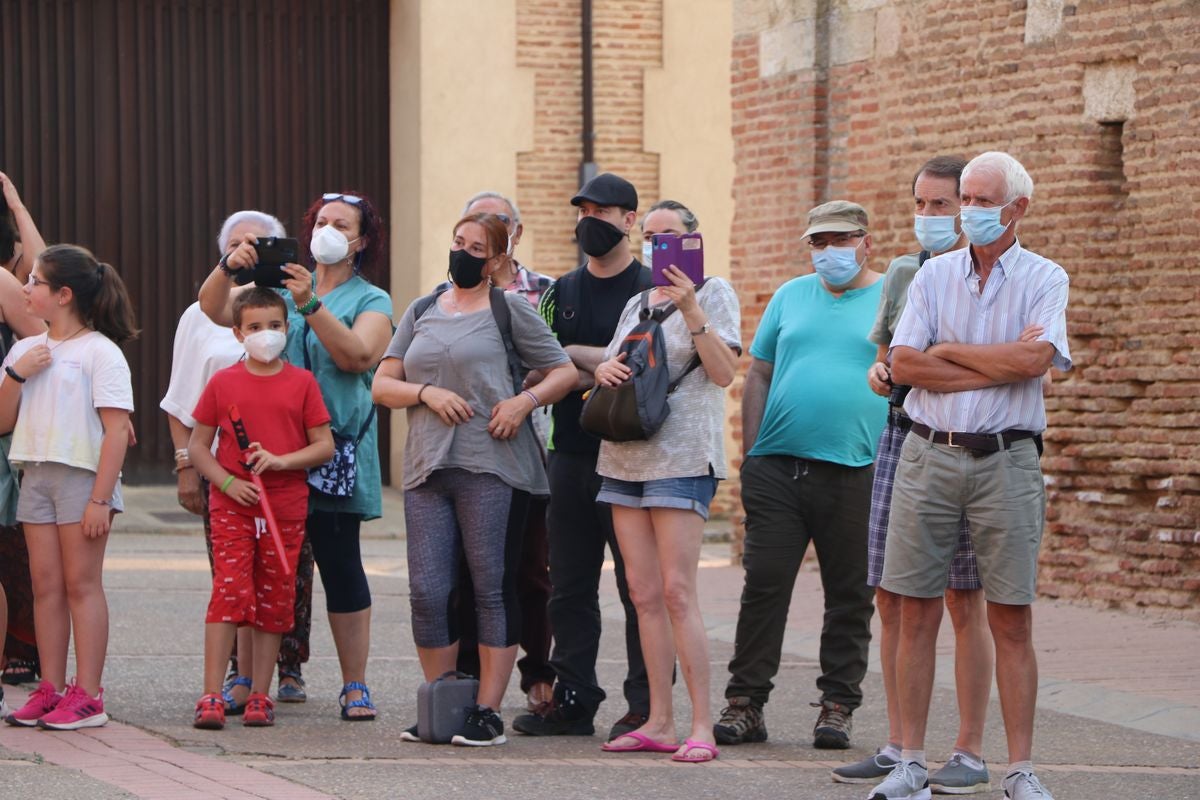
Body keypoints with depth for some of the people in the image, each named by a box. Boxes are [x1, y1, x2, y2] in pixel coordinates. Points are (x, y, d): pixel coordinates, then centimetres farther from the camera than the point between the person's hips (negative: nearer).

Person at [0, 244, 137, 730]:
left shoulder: (100, 352, -7)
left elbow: (116, 430, -12)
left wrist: (101, 498, -17)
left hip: (82, 476, -6)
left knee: (81, 584, -5)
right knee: (46, 586, 5)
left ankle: (87, 695, -4)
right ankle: (50, 690, 8)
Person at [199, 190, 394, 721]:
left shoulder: (371, 302, 7)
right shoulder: (280, 288, 17)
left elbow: (359, 356, -12)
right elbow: (215, 310, 3)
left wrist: (310, 304, -21)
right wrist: (230, 267, -16)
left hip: (336, 450, -3)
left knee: (341, 564, -4)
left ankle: (355, 686, 1)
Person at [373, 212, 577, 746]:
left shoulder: (509, 310, 6)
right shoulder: (421, 313, 18)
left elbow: (565, 371, 7)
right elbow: (381, 385, 14)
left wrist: (525, 401, -11)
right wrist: (427, 393, -5)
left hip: (492, 467, -4)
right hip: (427, 468, 4)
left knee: (492, 590, -3)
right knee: (427, 592, 0)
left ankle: (488, 711, 0)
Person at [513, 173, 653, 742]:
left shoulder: (650, 289, -1)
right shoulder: (561, 293, 16)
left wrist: (575, 355, -5)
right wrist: (597, 372, -10)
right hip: (570, 456, 6)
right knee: (570, 587, 7)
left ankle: (645, 705, 0)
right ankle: (572, 699, 13)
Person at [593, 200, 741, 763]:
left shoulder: (713, 293, 1)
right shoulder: (637, 303, 20)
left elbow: (724, 372, -10)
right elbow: (607, 367, 23)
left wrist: (691, 310, -20)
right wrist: (605, 368, 0)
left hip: (682, 457, -7)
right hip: (625, 456, 7)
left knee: (676, 591, -14)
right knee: (643, 594, 3)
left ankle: (702, 725, -13)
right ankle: (659, 722, 6)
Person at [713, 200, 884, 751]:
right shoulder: (791, 296, 15)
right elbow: (758, 376, 15)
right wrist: (750, 453, 7)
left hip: (856, 472, -2)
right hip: (777, 468, 2)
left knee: (850, 597, 3)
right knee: (764, 585, 0)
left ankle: (837, 706, 11)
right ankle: (745, 703, 5)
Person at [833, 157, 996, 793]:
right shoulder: (902, 274, 16)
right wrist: (879, 372, 6)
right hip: (899, 432, 6)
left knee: (963, 601, -3)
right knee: (891, 598, 5)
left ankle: (970, 754, 3)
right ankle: (898, 747, 13)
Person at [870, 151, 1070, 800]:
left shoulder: (1044, 279, 3)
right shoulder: (935, 275, 9)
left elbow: (1035, 358, -15)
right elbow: (904, 364, -3)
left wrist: (950, 350, -5)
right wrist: (998, 364, -7)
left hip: (1006, 460, -2)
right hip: (929, 454, 2)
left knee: (1011, 619, 0)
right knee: (916, 613, 2)